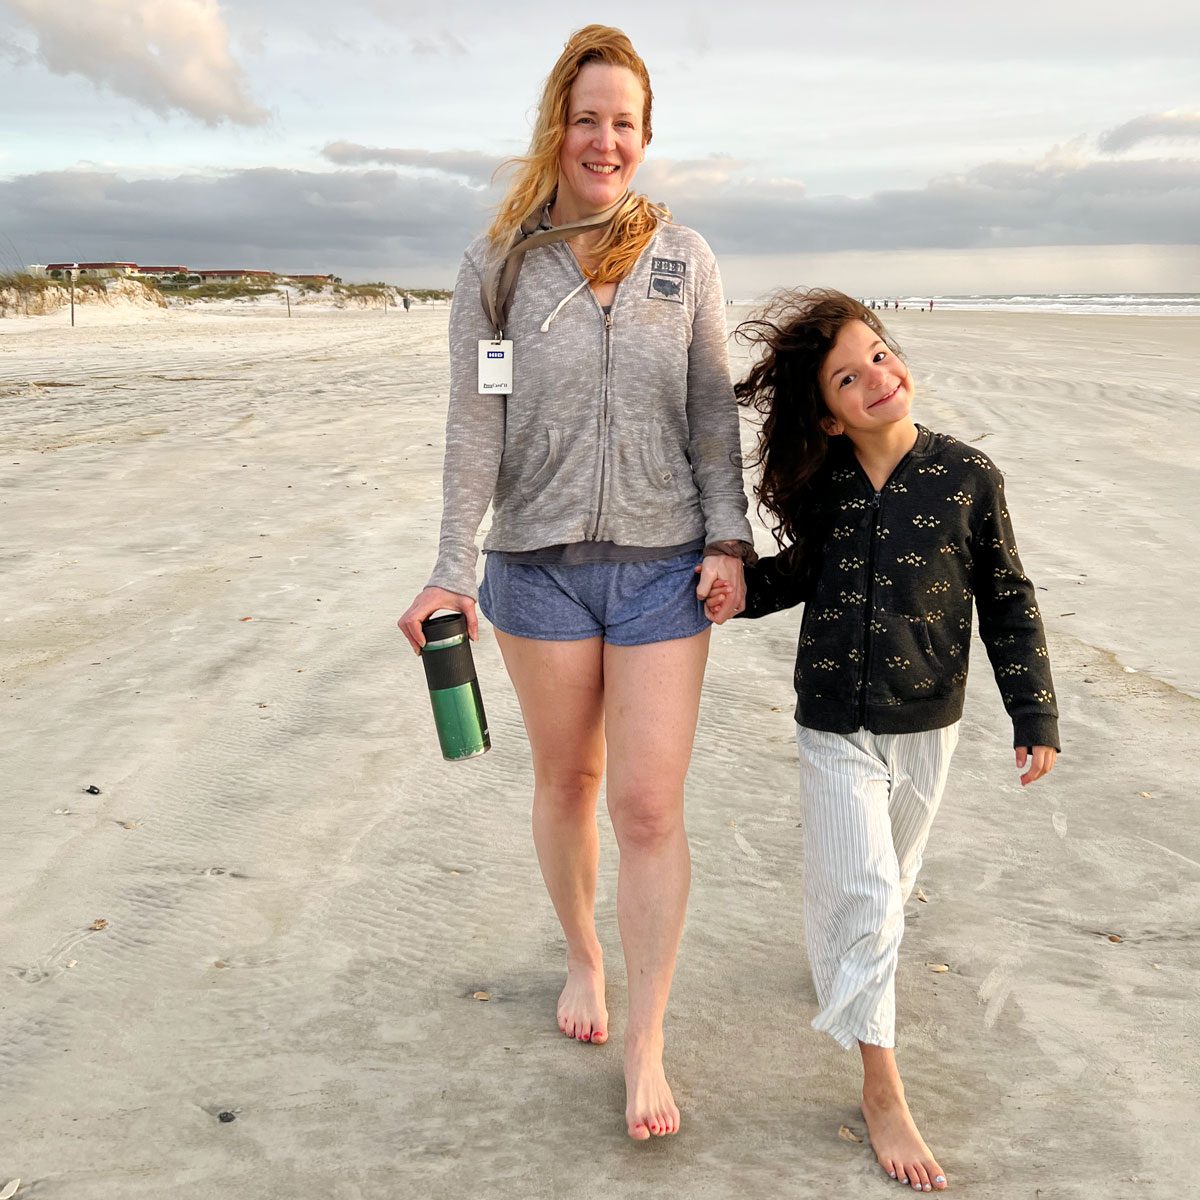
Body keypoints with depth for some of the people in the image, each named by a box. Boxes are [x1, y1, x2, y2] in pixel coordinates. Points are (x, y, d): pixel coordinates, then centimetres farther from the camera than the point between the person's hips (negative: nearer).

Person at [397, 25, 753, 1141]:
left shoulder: (683, 258, 3)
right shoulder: (499, 262, 1)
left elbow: (713, 410, 5)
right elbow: (474, 423, -3)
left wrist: (729, 536, -4)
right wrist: (453, 569, -7)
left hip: (662, 565, 0)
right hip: (540, 563, 0)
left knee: (650, 806, -2)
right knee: (565, 778, 15)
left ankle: (645, 1045, 12)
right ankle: (582, 955, 41)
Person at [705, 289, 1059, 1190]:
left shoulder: (966, 475, -11)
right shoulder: (824, 484, -7)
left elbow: (1008, 599, -3)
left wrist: (1035, 713, -3)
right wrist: (745, 590, -7)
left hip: (926, 726, 1)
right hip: (836, 726, 0)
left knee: (890, 880, 20)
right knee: (862, 893, -2)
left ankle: (852, 952, 54)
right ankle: (882, 1089, 11)